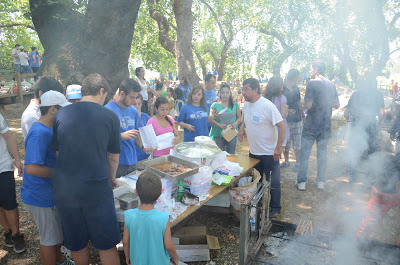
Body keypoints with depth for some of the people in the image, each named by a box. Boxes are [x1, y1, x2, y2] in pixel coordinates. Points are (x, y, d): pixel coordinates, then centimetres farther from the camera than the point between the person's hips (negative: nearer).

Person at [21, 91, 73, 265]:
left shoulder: (49, 129, 6)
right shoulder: (39, 133, -27)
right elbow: (32, 168, -33)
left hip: (50, 192, 10)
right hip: (40, 197, -10)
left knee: (56, 232, 27)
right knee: (49, 239, 8)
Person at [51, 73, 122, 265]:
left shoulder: (61, 114, 3)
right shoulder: (110, 116, -5)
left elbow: (57, 150, 12)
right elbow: (113, 157, 4)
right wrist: (111, 178, 23)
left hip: (64, 190, 4)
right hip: (97, 189, -3)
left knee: (76, 245, 21)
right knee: (106, 246, 12)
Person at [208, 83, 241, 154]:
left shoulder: (235, 104, 6)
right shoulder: (215, 105, 1)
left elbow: (239, 117, 9)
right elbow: (210, 119, -2)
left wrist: (235, 124, -12)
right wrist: (220, 125, -18)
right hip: (218, 135, -1)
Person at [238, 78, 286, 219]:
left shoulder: (267, 106, -22)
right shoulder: (246, 104, 2)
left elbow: (282, 126, -21)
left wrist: (278, 148, -22)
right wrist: (242, 128, 1)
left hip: (270, 153, -7)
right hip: (253, 152, 7)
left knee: (273, 182, 7)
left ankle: (275, 208, 26)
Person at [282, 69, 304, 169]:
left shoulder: (296, 88, 9)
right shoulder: (281, 89, -9)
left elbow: (299, 103, 18)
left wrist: (303, 116, 18)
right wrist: (287, 110, -23)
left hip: (297, 120, 4)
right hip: (286, 121, -4)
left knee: (297, 144, 6)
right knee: (285, 143, 5)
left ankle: (298, 163, 18)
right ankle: (286, 161, 24)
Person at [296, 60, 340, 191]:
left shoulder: (312, 83, -13)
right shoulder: (331, 85, 6)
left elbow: (308, 105, -20)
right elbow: (337, 105, 12)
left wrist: (305, 101, 1)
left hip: (311, 125, -5)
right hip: (326, 126, 5)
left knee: (305, 153, 5)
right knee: (322, 153, 14)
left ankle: (301, 182, 10)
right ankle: (321, 182, 21)